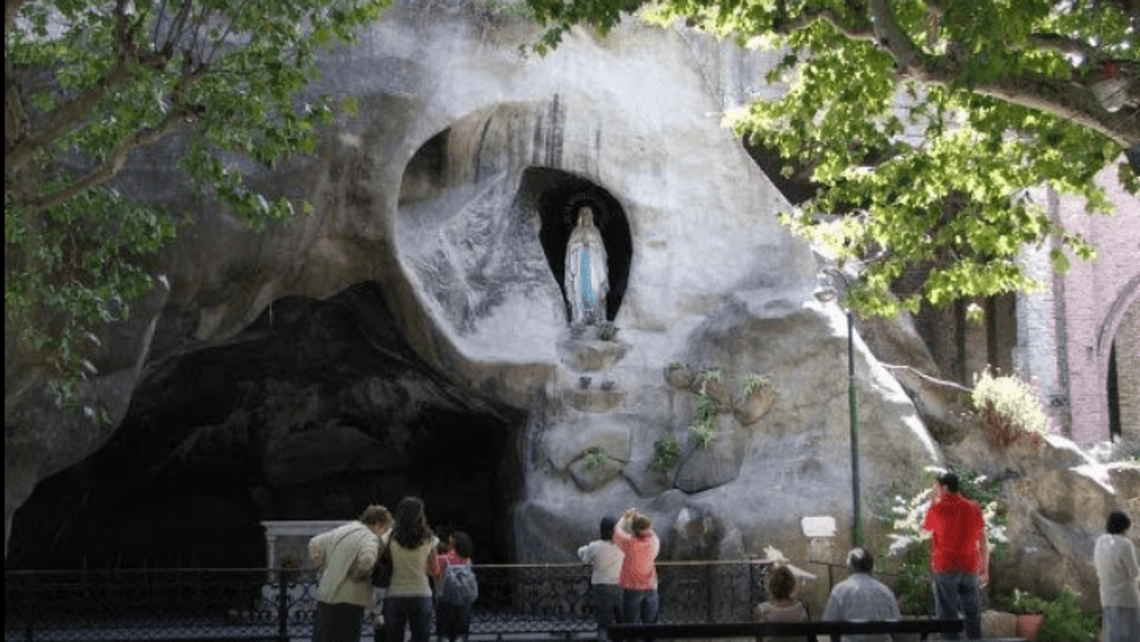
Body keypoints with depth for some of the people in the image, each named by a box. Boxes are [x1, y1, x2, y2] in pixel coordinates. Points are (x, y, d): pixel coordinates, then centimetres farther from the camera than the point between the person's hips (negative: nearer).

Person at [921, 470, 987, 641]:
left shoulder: (937, 508, -6)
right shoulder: (974, 509, 5)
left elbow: (925, 528, 14)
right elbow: (983, 544, 6)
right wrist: (985, 570, 12)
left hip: (945, 569, -3)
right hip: (970, 569, 3)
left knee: (947, 616, 0)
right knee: (973, 616, 11)